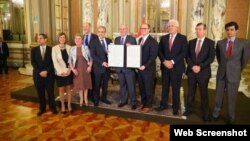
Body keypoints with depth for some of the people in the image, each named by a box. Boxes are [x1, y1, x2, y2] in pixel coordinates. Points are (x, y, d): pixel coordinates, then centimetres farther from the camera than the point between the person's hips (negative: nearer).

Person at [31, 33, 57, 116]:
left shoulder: (51, 49, 0)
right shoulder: (34, 50, 7)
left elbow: (52, 62, -4)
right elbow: (33, 63, 0)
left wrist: (46, 71, -14)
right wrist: (40, 72, -11)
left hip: (49, 74, -2)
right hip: (38, 74, 2)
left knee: (50, 92, 5)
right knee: (40, 93, 9)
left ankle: (52, 107, 21)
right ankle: (42, 108, 24)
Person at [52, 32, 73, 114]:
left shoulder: (69, 47, 0)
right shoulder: (54, 48, -4)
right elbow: (55, 61, -10)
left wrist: (69, 69, -12)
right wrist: (61, 71, -18)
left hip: (69, 72, 2)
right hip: (60, 72, -1)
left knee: (69, 88, 10)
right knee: (61, 89, 8)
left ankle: (69, 105, 22)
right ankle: (62, 106, 22)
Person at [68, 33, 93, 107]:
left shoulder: (86, 47, 0)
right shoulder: (72, 49, 0)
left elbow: (90, 58, 3)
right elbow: (70, 60, 1)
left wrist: (90, 66, -7)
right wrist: (72, 69, -8)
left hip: (85, 68, 0)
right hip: (77, 69, 0)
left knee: (86, 83, 9)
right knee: (79, 84, 8)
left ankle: (86, 99, 24)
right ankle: (81, 99, 23)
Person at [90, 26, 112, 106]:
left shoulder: (109, 41, 8)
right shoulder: (93, 42, -4)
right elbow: (93, 55, -12)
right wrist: (102, 62, -19)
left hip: (107, 66, 4)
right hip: (98, 67, -3)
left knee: (105, 84, 13)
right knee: (97, 85, 7)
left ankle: (104, 98, 29)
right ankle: (96, 100, 21)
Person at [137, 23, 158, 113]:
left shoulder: (153, 41, -10)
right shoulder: (140, 40, 14)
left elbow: (153, 56, -17)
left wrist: (145, 66, -21)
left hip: (148, 69, -6)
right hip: (140, 68, 7)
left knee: (148, 88, 4)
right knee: (141, 87, 14)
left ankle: (148, 106, 18)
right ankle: (143, 103, 30)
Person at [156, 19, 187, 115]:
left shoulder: (182, 38, -1)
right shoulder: (163, 38, 10)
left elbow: (184, 52, -11)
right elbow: (159, 51, 5)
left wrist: (172, 61, -18)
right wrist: (164, 61, -12)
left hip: (177, 67, -3)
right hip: (165, 66, 3)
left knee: (176, 88, 6)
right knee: (165, 87, 11)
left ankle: (175, 107, 19)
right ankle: (163, 104, 24)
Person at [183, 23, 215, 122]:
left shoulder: (210, 43, -2)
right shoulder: (191, 42, 8)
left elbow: (211, 58, -9)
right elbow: (187, 56, 3)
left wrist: (200, 66, -18)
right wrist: (192, 66, -13)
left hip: (203, 72, -2)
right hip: (191, 71, 3)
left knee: (204, 94, 8)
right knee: (190, 93, 12)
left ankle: (205, 114, 21)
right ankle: (189, 109, 28)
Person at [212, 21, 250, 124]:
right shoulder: (220, 43, -1)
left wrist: (238, 70, 10)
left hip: (234, 75, -2)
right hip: (221, 74, 2)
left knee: (231, 98, 8)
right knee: (218, 96, 13)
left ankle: (231, 118, 25)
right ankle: (216, 114, 30)